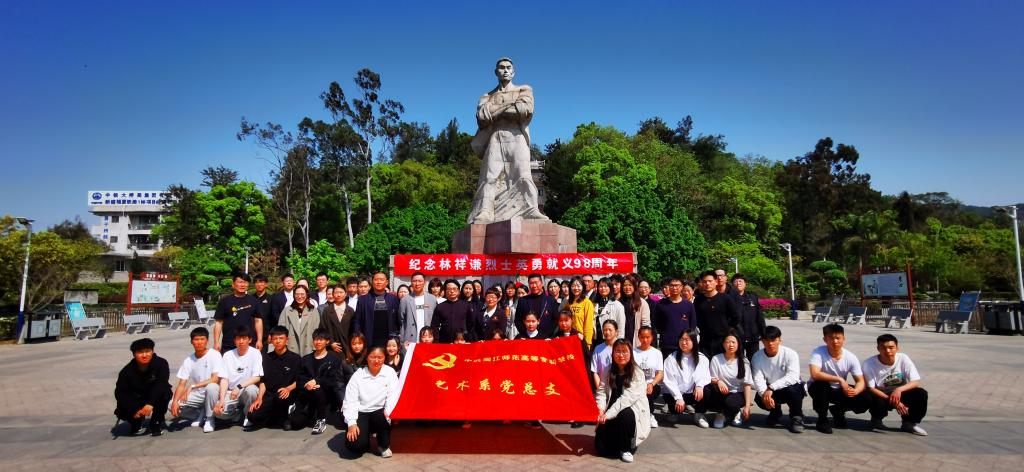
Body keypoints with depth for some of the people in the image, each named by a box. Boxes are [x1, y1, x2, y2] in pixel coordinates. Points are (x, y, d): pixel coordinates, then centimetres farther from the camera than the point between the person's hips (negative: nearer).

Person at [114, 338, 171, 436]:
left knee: (165, 392, -34)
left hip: (156, 397, -2)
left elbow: (161, 384, -29)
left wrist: (150, 404, -41)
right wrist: (134, 410, -26)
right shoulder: (127, 371, -15)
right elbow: (119, 392, -15)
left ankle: (156, 424, -9)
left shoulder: (161, 363, -21)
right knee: (122, 411, -24)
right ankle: (137, 422, 16)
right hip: (136, 400, 2)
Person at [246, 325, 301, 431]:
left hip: (286, 394, -3)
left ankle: (284, 419, -5)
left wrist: (288, 389, -21)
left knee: (280, 397, -37)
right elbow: (263, 381, 10)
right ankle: (277, 417, 10)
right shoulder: (267, 358, 12)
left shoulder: (295, 358, 1)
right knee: (253, 416, -19)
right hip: (270, 395, 3)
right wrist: (259, 398, -4)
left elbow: (299, 381, -1)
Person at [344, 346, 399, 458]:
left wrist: (388, 412, -30)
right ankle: (365, 435, 18)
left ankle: (384, 445, -3)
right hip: (361, 413, 0)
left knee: (384, 417, -34)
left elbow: (393, 396, -11)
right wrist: (352, 423, -17)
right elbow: (350, 400, -6)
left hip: (380, 413, 0)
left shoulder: (390, 373, -3)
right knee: (354, 445, -21)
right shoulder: (358, 375, -2)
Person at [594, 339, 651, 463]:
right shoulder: (607, 371, 2)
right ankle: (619, 441, 25)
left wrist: (608, 414, -29)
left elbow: (627, 398, -22)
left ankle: (627, 448, -13)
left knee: (625, 415, -38)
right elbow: (601, 392, -5)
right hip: (611, 417, 4)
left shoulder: (637, 373, -13)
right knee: (601, 448, -9)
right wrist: (600, 410, -25)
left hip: (633, 412, -4)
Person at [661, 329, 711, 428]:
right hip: (675, 394, -2)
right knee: (678, 406, -33)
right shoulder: (671, 359, -2)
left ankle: (699, 415, -1)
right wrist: (678, 398, -21)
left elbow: (704, 376, -9)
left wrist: (700, 385, -31)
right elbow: (670, 381, -9)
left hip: (693, 394, 2)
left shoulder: (702, 359, 4)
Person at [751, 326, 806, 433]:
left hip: (792, 388, -2)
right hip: (770, 391, 3)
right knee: (760, 399, -27)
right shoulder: (757, 357, -13)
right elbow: (758, 379, -20)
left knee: (791, 389, -36)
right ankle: (775, 412, 11)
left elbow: (793, 377, -33)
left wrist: (771, 388, -41)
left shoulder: (790, 354, -21)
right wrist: (764, 394, -41)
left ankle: (797, 417, -6)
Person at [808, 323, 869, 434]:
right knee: (822, 384, -37)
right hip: (819, 388, -3)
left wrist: (855, 391, -34)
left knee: (864, 401, -19)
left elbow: (861, 381, -12)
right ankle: (822, 420, -14)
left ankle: (837, 411, 13)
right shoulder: (818, 352, -24)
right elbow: (815, 374, -38)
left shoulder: (851, 357, -14)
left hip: (839, 390, 3)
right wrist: (839, 379, -40)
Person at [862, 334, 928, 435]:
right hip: (882, 396, -3)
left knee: (921, 394, -22)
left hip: (900, 394, 3)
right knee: (877, 403, -35)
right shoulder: (869, 363, -22)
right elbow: (870, 388, -19)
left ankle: (910, 423, 2)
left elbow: (916, 382, -16)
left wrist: (899, 390, -35)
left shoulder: (903, 359, -15)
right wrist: (892, 401, -29)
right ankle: (876, 420, 4)